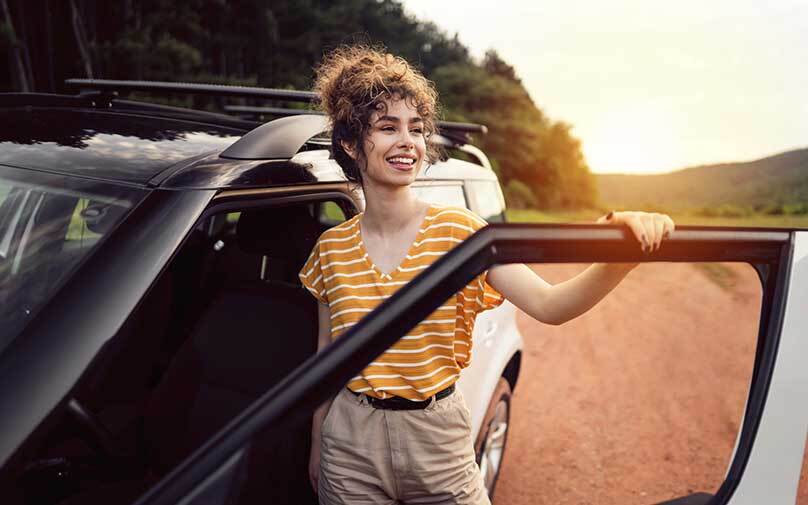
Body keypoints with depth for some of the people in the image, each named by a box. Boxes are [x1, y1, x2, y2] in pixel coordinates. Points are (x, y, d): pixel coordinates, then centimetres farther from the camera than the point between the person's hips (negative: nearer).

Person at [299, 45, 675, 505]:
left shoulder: (458, 229, -10)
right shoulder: (332, 247, -3)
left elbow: (549, 305, -24)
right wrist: (317, 448, 12)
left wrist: (622, 255, -41)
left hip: (440, 444, -1)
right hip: (352, 448, 2)